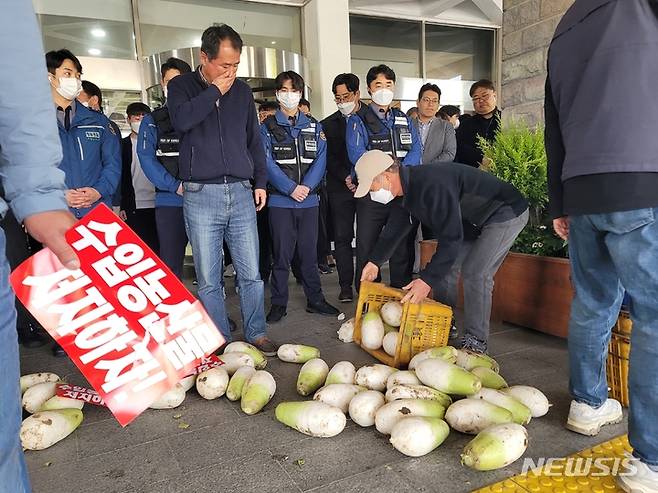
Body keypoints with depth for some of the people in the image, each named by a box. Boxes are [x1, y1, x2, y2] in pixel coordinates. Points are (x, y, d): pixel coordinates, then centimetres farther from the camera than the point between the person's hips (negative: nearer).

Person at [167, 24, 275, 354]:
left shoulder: (242, 91, 14)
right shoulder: (181, 86, 6)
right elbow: (181, 121, -16)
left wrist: (260, 182, 13)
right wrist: (215, 91, -9)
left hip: (241, 193, 3)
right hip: (201, 195, -2)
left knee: (251, 274, 4)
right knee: (209, 280, 2)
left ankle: (256, 335, 18)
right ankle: (220, 341, 16)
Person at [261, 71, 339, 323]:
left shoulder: (314, 126, 13)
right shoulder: (268, 127, 5)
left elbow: (320, 159, 2)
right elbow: (267, 162, -6)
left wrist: (307, 186, -14)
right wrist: (291, 188, -17)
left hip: (309, 199, 2)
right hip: (280, 200, -2)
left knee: (309, 252, 9)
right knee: (281, 254, 2)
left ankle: (315, 299, 20)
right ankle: (278, 304, 12)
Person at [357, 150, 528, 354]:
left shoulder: (432, 185, -36)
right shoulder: (411, 185, -3)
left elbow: (451, 238, -37)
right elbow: (396, 227, 12)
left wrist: (427, 279, -37)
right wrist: (375, 261, 15)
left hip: (507, 213, -10)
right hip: (473, 220, 10)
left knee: (475, 273, -19)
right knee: (444, 266, 7)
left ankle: (475, 341, -4)